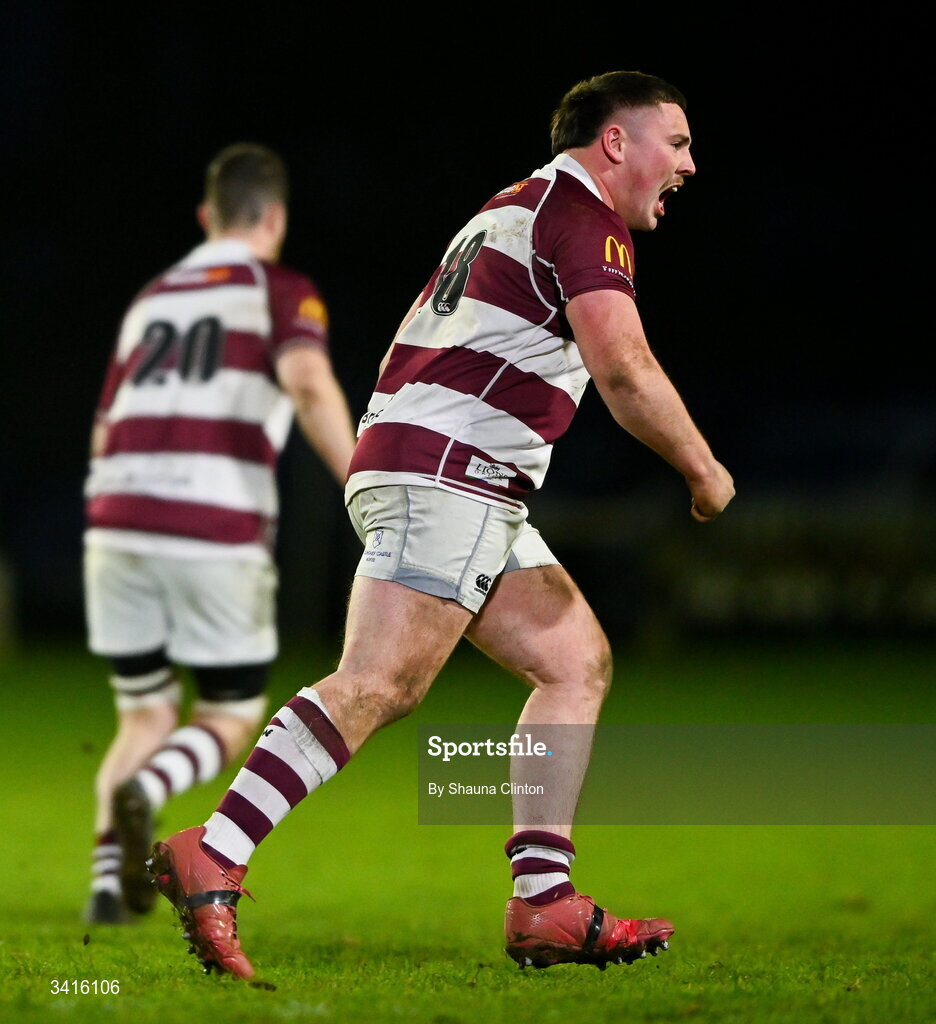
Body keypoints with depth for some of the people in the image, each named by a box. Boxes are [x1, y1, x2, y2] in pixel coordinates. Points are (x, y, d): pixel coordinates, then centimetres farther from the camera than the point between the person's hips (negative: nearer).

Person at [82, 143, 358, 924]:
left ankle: (109, 878, -3)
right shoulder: (281, 292, 6)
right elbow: (309, 386, -15)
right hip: (219, 533, -4)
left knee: (145, 718, 17)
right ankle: (144, 793, -22)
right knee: (232, 720, 10)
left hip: (118, 523, 5)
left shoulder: (151, 298, 23)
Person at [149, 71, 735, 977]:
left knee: (578, 663, 9)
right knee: (380, 683, -20)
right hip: (445, 476, -11)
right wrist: (705, 475, -6)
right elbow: (624, 371, -18)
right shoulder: (580, 213, -6)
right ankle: (209, 860, -27)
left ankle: (542, 903, 2)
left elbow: (417, 336, 29)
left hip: (478, 500, 11)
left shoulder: (518, 208, 25)